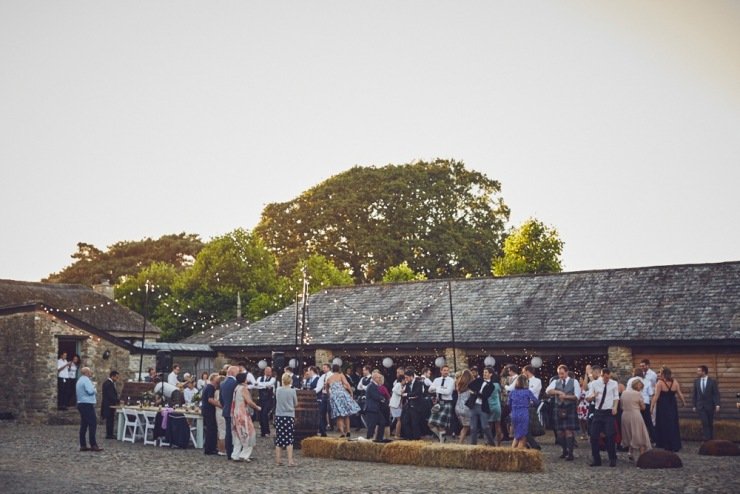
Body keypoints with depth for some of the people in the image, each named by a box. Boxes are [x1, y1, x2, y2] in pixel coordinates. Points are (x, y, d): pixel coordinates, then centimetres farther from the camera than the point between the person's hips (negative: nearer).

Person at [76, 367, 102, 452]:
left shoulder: (80, 380, 19)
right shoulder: (86, 380, -13)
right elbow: (90, 391, -24)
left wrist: (94, 393, 13)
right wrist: (93, 386, -3)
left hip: (81, 404, 10)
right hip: (87, 404, -10)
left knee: (84, 425, 9)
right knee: (93, 424, -10)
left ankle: (83, 445, 8)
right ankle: (93, 445, -13)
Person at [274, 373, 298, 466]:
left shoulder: (278, 390, -1)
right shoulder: (292, 391, -7)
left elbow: (277, 401, 9)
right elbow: (296, 404, 3)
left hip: (279, 416, 2)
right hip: (289, 416, -2)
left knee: (279, 438, 9)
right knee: (289, 439, 0)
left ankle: (277, 460, 12)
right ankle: (290, 461, -6)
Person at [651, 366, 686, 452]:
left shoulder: (660, 382, -13)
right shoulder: (675, 382, -1)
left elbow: (656, 396, -15)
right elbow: (680, 394, 5)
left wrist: (652, 406, -11)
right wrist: (684, 402, 21)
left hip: (662, 406, -4)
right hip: (672, 406, 4)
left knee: (663, 426, 6)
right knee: (673, 425, 13)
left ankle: (666, 445, 7)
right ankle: (675, 446, 17)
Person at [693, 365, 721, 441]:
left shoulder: (712, 381, -4)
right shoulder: (696, 382, 5)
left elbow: (716, 394, -6)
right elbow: (695, 394, 8)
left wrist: (717, 405, -16)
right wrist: (694, 405, 5)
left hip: (710, 406, -1)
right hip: (700, 406, 1)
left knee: (710, 423, 7)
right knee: (704, 423, -9)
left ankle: (711, 438, 18)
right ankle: (706, 438, -8)